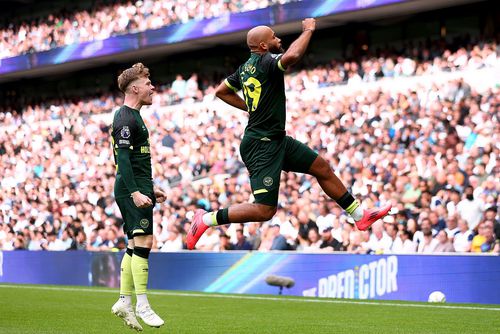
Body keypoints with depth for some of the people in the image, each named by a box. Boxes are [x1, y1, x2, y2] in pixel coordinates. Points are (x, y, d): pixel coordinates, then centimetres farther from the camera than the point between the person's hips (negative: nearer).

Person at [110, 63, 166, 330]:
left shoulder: (133, 117, 19)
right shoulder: (126, 119, -13)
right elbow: (122, 159, -20)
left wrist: (150, 188, 27)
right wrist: (135, 192, -25)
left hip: (137, 187, 10)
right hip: (132, 189, -10)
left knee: (135, 245, 10)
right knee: (143, 241, -12)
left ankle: (124, 302, 13)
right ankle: (142, 305, -10)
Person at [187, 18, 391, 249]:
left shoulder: (246, 68, 12)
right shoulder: (266, 61, -15)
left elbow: (221, 92, 24)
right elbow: (292, 56, -36)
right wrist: (308, 30, -19)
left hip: (277, 140, 11)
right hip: (262, 145, -11)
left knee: (322, 168, 14)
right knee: (265, 210, -12)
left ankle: (359, 215, 22)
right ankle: (206, 219, -3)